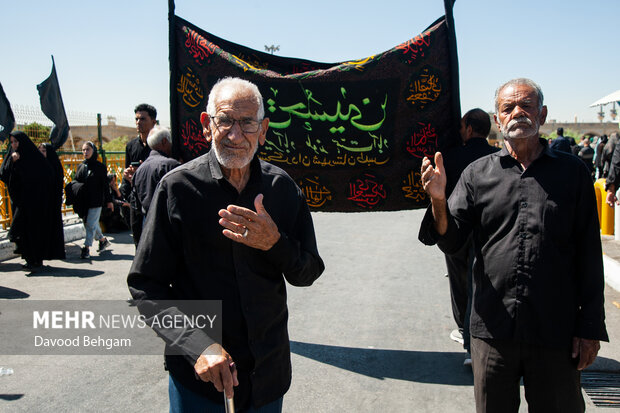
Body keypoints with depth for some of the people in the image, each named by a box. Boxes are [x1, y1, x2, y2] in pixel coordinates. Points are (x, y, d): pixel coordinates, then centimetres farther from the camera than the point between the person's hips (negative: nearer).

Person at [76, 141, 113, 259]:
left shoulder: (100, 166, -3)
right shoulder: (81, 166, 10)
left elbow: (105, 185, -1)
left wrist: (108, 201, -2)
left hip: (96, 201, -6)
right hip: (83, 201, 6)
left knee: (91, 224, -6)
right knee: (88, 223, 12)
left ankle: (86, 248, -3)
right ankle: (103, 240, 29)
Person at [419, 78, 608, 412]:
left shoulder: (572, 172, 3)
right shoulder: (477, 173, 4)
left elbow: (589, 255, 2)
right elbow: (450, 242, 0)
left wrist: (590, 327, -1)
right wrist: (438, 200, -20)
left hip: (556, 333, 0)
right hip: (493, 329, 1)